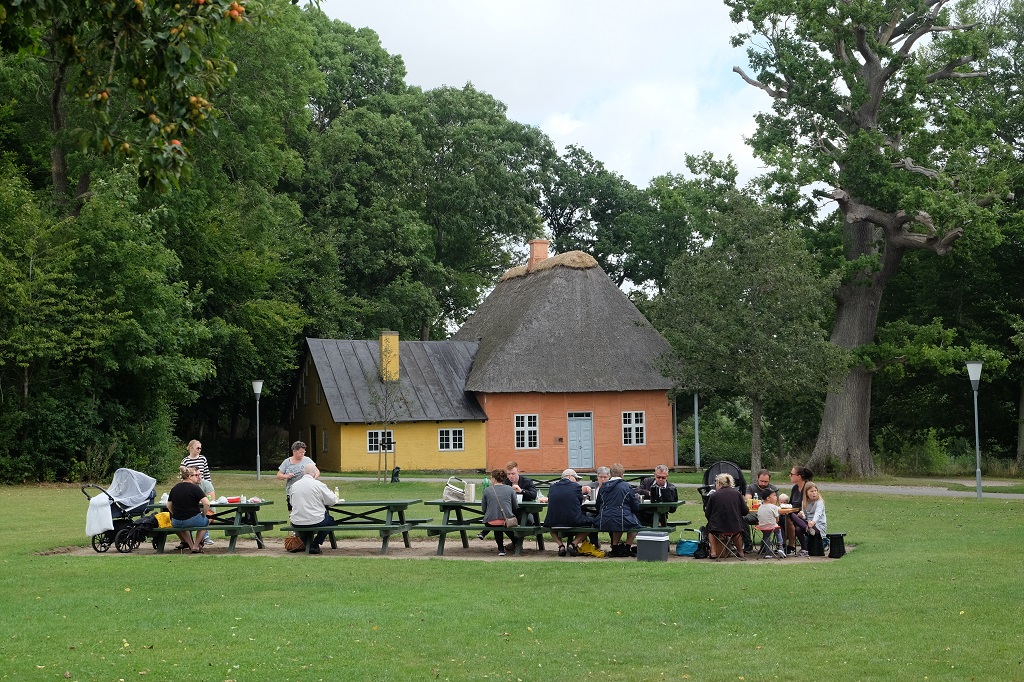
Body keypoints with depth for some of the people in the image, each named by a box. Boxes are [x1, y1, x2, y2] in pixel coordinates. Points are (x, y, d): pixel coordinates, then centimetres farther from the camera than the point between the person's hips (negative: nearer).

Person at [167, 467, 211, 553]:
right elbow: (207, 503, -18)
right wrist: (204, 515, -2)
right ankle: (196, 547, 22)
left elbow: (169, 506, 13)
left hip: (176, 523, 5)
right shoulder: (195, 488, -10)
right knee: (206, 521, 27)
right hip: (192, 520, -5)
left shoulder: (174, 488, 7)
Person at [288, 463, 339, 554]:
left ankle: (308, 544, 25)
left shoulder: (294, 485, 2)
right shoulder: (319, 485, -10)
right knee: (330, 520, 24)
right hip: (315, 522, -4)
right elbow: (333, 500, -3)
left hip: (296, 524, 4)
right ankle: (315, 544, 11)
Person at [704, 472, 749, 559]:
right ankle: (740, 552, 37)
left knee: (710, 526, 30)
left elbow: (707, 514, 1)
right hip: (735, 529, 2)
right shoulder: (737, 493, 1)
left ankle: (713, 552, 22)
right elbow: (745, 511, 4)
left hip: (718, 529, -2)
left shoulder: (713, 496, -4)